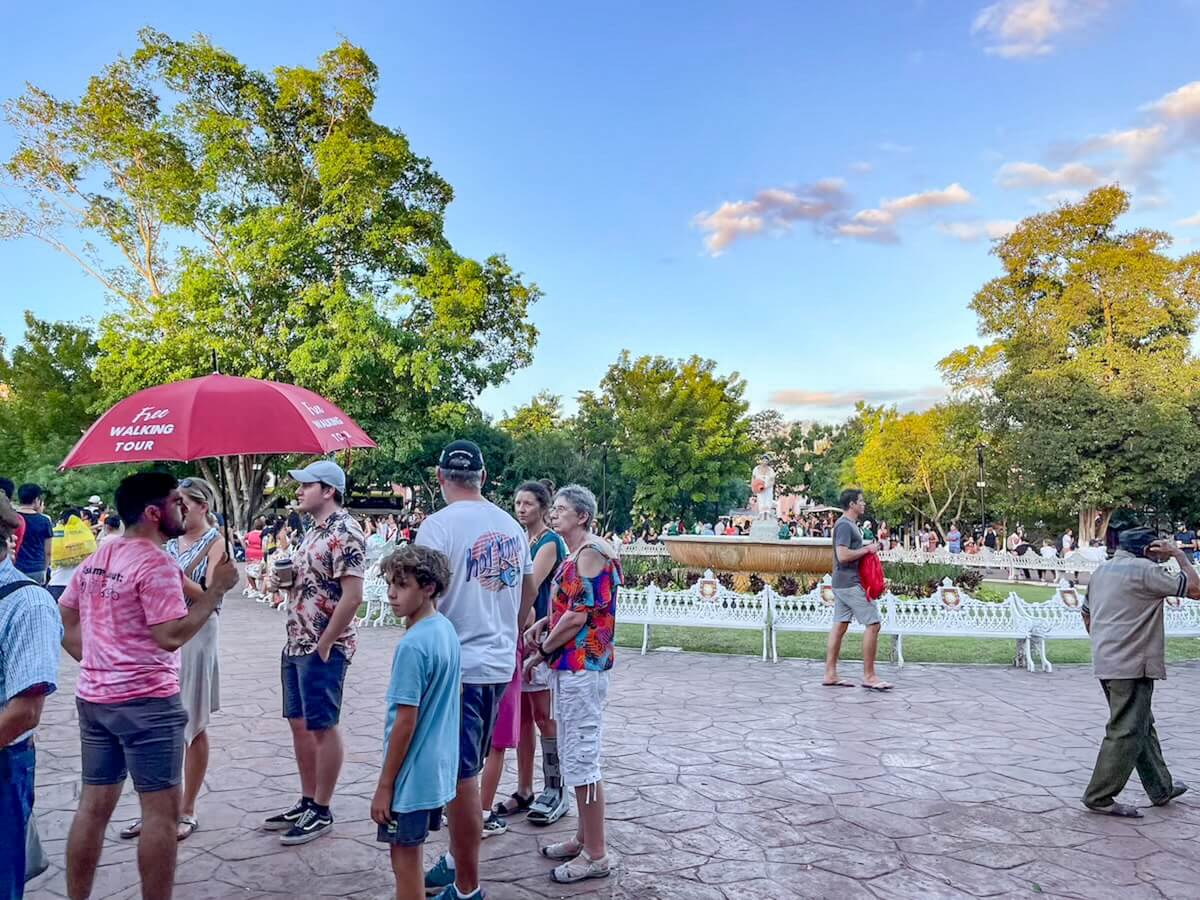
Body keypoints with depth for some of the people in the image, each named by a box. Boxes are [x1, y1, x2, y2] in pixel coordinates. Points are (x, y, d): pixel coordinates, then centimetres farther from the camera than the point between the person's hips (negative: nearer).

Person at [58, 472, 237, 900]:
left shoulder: (94, 560, 10)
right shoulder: (157, 564, -17)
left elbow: (62, 623, 16)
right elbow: (171, 637, -23)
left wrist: (99, 663, 17)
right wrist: (217, 588, -19)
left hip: (93, 697, 9)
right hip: (146, 702, -9)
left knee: (94, 805, 16)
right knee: (161, 810, 2)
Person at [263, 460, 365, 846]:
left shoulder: (344, 533, -17)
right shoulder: (313, 531, 14)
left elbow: (352, 596, -22)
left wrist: (324, 644, -18)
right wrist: (280, 579, 3)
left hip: (323, 649, -10)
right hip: (295, 646, 10)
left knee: (322, 727, 1)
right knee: (299, 724, 16)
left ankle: (321, 811, 13)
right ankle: (307, 801, 29)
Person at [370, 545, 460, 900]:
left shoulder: (412, 645, -23)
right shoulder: (447, 630, 2)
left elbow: (406, 722, -21)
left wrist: (384, 785, -14)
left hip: (412, 774, -8)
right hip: (438, 767, 8)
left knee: (404, 857, 6)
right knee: (411, 852, 21)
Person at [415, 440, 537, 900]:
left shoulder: (439, 525, -13)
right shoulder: (510, 525, 7)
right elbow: (529, 590, 17)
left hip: (456, 667, -7)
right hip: (500, 665, 7)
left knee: (461, 777, 4)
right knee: (467, 771, 21)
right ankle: (457, 861, 35)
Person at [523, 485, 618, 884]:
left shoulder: (591, 552, -16)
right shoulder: (574, 555, 14)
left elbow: (579, 616, -20)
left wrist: (542, 652, -9)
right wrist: (543, 623, 7)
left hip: (582, 667, -10)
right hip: (570, 666, 10)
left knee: (581, 758, -3)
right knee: (575, 755, 17)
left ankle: (595, 854, 8)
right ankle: (584, 838, 29)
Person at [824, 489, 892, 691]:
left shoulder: (849, 524, 17)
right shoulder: (845, 525, -15)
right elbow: (843, 555, -25)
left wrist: (867, 548, 10)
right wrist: (867, 549, -14)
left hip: (842, 583, 10)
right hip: (850, 583, -10)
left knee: (839, 626, 8)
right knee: (873, 624, -7)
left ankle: (830, 675, 10)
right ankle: (869, 676, -3)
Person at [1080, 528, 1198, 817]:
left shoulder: (1101, 571, 14)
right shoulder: (1144, 570, -12)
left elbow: (1087, 616, 21)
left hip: (1106, 662, 9)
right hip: (1132, 665, -9)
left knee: (1143, 726, 20)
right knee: (1126, 733, -2)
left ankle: (1160, 788, 32)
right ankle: (1100, 798, 3)